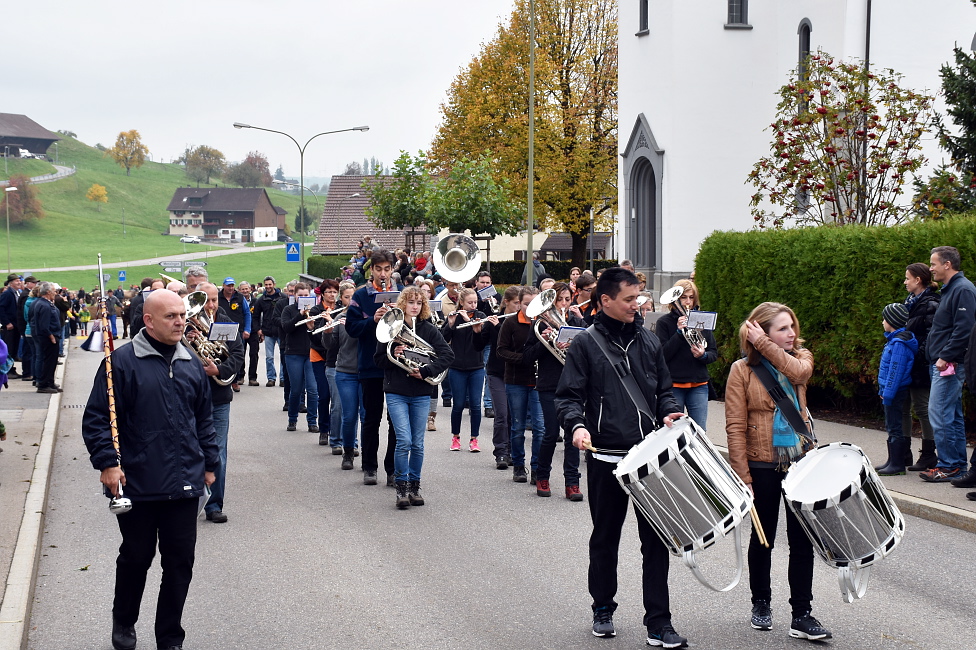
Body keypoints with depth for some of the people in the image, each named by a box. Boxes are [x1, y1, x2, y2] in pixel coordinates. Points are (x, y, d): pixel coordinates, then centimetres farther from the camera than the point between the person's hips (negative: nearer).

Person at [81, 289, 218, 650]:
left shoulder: (191, 364, 9)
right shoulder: (123, 361, -8)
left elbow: (204, 420, 19)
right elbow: (96, 418, -8)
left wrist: (209, 463, 17)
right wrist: (107, 463, -15)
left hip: (185, 485, 4)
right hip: (138, 484, -4)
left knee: (180, 561, 7)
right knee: (136, 557, 11)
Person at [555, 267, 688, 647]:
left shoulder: (648, 342, 12)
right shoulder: (586, 344, 0)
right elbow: (568, 395, -3)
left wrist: (668, 413, -1)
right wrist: (577, 425, -23)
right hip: (606, 458, -3)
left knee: (656, 540, -2)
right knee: (605, 538, 11)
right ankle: (603, 610, 28)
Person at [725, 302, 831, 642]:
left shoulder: (800, 356, 4)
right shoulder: (742, 370, -6)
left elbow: (799, 372, -22)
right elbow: (735, 428, -9)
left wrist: (764, 345, -17)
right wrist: (742, 477, -14)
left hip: (799, 460, 2)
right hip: (763, 466, -2)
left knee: (802, 540, 0)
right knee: (763, 538, 12)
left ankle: (802, 616, 5)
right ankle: (761, 604, 29)